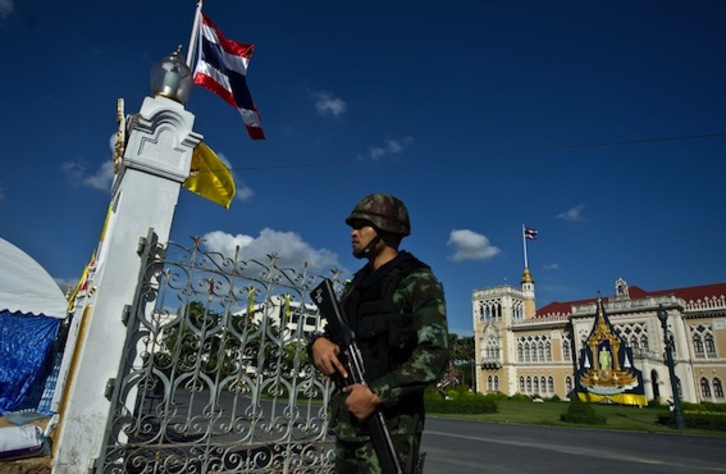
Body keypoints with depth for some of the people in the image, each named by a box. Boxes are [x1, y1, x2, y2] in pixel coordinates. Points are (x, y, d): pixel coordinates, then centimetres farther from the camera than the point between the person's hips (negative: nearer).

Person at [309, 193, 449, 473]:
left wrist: (378, 393, -22)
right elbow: (335, 334, 15)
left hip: (391, 422, -7)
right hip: (347, 420, 7)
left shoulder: (418, 281, -9)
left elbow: (435, 354, -17)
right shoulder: (356, 284, 14)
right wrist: (318, 342, -8)